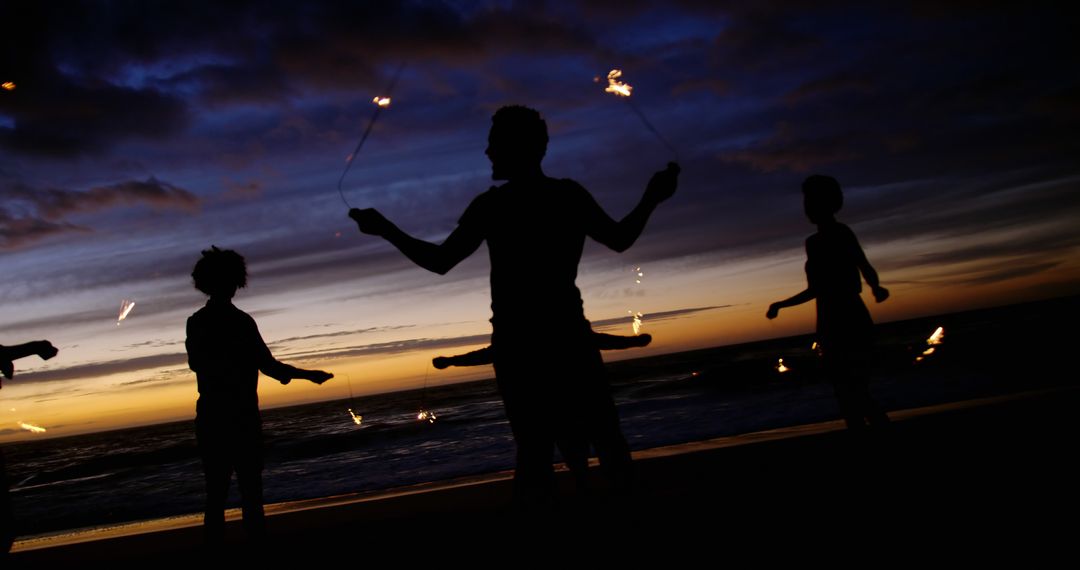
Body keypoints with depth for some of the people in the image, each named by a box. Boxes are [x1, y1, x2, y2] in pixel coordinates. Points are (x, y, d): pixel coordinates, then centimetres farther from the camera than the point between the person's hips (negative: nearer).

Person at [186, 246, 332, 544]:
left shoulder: (195, 323, 7)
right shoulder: (240, 321, -11)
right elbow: (268, 366, -18)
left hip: (210, 417, 4)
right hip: (241, 418, -4)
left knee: (216, 489, 8)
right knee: (250, 488, -1)